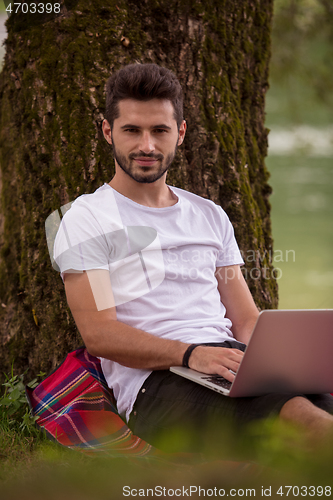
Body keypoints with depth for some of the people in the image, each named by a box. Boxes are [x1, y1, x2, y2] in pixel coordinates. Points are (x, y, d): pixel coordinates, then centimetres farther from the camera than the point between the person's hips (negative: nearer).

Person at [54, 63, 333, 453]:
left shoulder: (209, 216, 26)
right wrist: (191, 354, -19)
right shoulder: (87, 219, 8)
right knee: (293, 409, -35)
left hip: (230, 365, 5)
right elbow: (98, 333, -4)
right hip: (154, 379, -5)